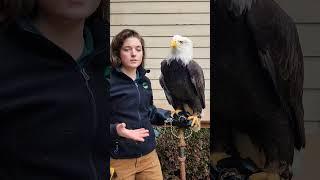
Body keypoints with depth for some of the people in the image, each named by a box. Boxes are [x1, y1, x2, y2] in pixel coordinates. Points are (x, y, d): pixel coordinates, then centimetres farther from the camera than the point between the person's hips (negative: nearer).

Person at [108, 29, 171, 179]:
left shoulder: (144, 81, 9)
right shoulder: (110, 81, -12)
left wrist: (172, 117, 8)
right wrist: (115, 130, -32)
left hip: (149, 155, 6)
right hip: (119, 160, -6)